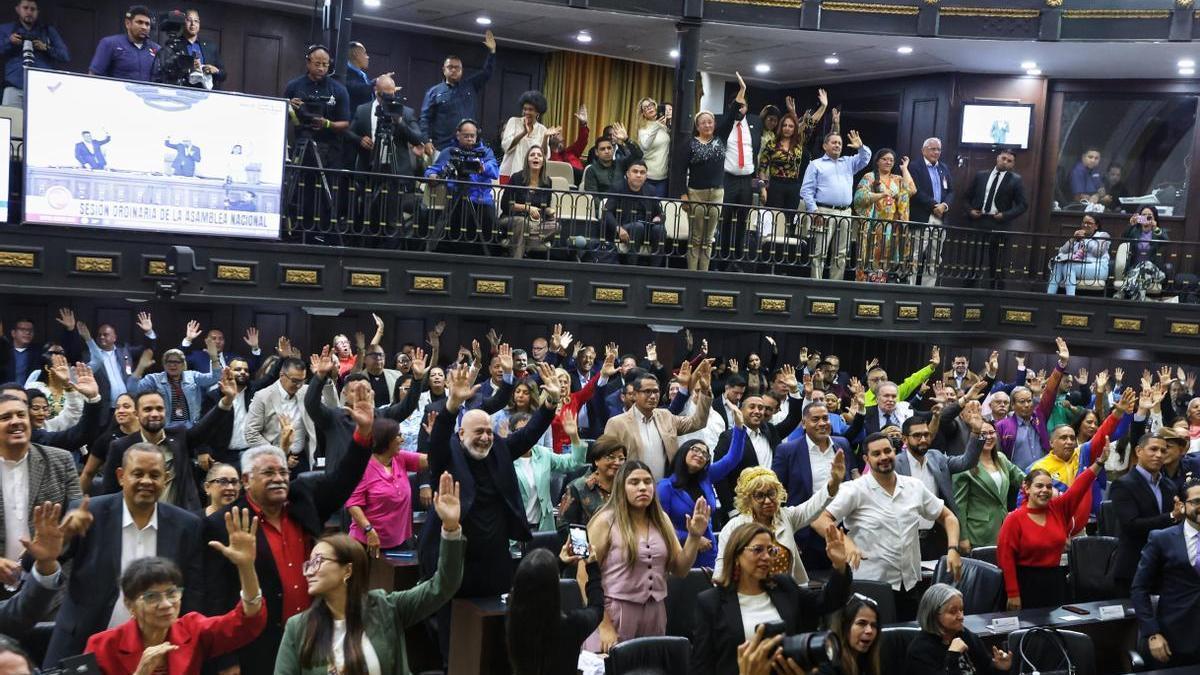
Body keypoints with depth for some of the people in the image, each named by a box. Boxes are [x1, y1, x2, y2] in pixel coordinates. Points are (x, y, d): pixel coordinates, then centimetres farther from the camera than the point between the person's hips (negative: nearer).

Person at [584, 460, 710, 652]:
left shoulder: (662, 520, 8)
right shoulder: (605, 521, -7)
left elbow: (680, 570, 10)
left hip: (655, 614, 4)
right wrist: (604, 626, -13)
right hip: (614, 613, -4)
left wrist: (694, 537, -5)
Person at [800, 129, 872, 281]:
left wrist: (861, 147, -6)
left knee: (841, 254, 4)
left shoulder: (849, 162, 22)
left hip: (845, 214, 5)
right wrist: (814, 211, -10)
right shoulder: (816, 164, 7)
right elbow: (806, 190, 0)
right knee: (819, 253, -8)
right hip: (824, 213, -5)